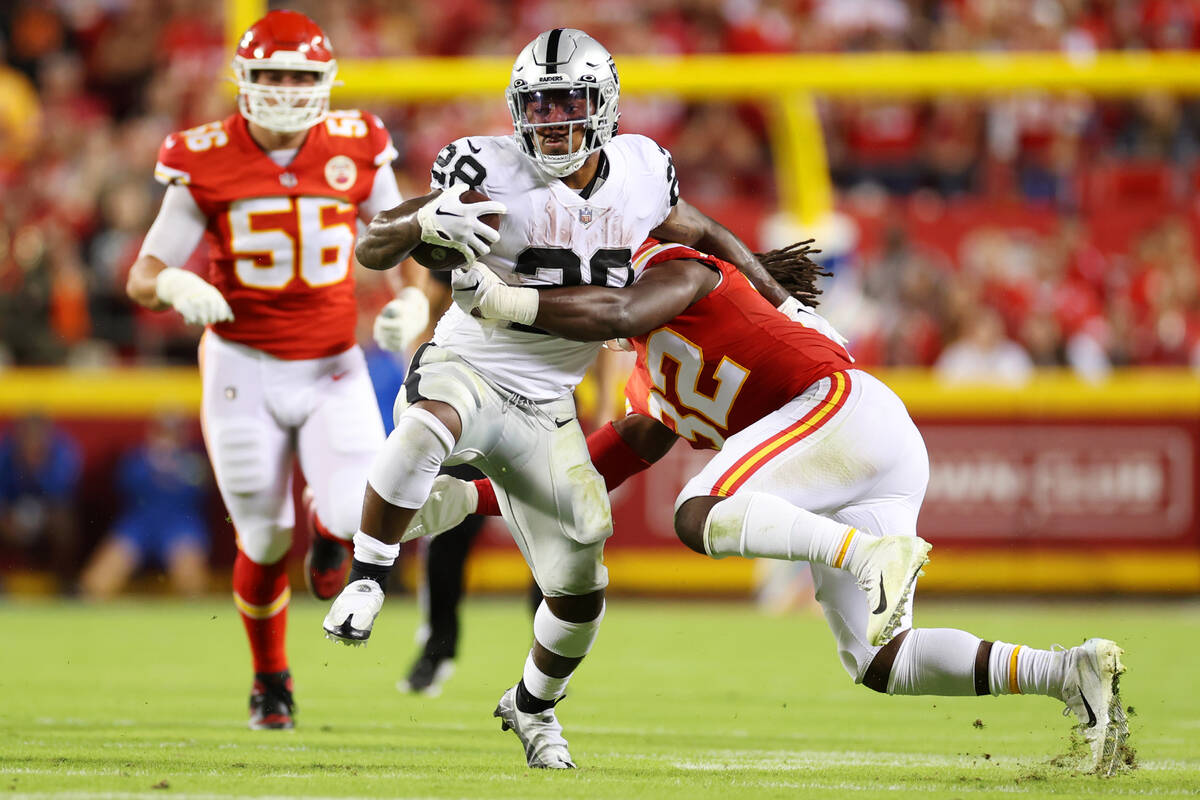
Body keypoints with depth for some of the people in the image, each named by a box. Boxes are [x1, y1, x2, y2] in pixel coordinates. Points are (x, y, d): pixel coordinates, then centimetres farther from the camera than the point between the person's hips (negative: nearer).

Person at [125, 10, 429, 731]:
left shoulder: (356, 150, -5)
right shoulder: (206, 162, -9)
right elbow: (143, 279, -6)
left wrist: (414, 300, -8)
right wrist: (174, 286, -29)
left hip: (333, 370, 1)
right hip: (245, 371, -1)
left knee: (359, 516, -20)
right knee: (264, 541, 6)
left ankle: (328, 530, 19)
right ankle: (271, 681, 32)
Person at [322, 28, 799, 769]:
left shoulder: (639, 172, -1)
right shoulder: (493, 171, -15)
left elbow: (702, 234, 21)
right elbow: (372, 251, -16)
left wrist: (782, 302, 19)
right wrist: (424, 221, -37)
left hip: (546, 409, 4)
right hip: (467, 372, -4)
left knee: (582, 590, 2)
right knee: (427, 428, -42)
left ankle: (532, 706, 31)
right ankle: (367, 582, -27)